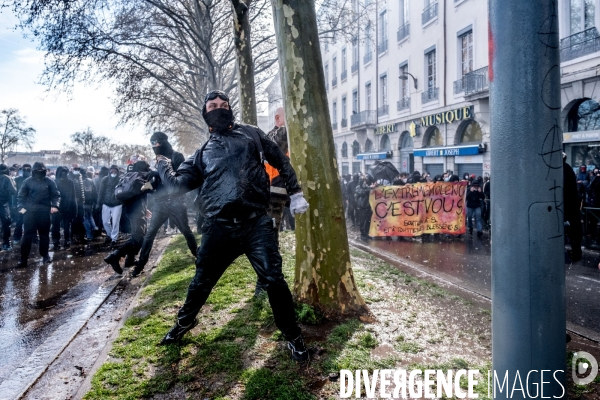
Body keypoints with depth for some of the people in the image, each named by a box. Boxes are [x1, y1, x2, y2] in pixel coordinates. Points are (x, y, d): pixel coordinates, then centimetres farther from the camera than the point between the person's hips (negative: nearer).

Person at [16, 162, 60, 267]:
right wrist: (21, 207, -7)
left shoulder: (49, 181, 1)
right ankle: (24, 258, 2)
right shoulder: (27, 181, 2)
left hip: (44, 211, 0)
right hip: (30, 211, 0)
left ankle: (45, 255, 26)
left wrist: (55, 206, -12)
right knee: (28, 234, -1)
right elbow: (21, 195, 6)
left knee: (44, 233, 11)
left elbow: (56, 195, 2)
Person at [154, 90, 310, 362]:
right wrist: (162, 165, 14)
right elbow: (179, 182, 19)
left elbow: (280, 160, 16)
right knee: (201, 282, 13)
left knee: (274, 279, -4)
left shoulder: (251, 134, 13)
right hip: (219, 228, 2)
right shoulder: (204, 152, 18)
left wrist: (295, 193, 12)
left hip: (256, 224, -2)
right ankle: (184, 323, 42)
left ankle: (292, 337, 16)